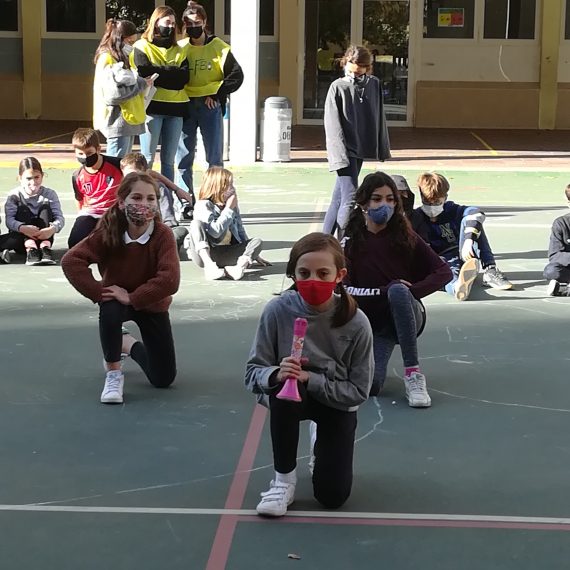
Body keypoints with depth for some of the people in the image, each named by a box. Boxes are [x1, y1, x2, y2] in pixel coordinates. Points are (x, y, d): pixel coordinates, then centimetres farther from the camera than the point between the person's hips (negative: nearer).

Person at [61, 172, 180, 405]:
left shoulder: (163, 235, -28)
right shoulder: (109, 232, -24)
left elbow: (170, 280, -38)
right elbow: (71, 261, -30)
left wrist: (131, 297, -36)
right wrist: (98, 292, -34)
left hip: (152, 303, 1)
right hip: (117, 299, -1)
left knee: (163, 379, 0)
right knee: (110, 311, -40)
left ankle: (129, 345, 32)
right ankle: (113, 373, -17)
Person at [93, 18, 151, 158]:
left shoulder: (121, 58, 19)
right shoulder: (107, 59, -11)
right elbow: (113, 93, -20)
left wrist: (142, 82, 5)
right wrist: (141, 84, -12)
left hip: (128, 119, 10)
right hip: (117, 121, -10)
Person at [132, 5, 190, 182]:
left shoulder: (178, 51, 17)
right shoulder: (142, 46, 5)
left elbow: (184, 77, 0)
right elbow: (145, 73, -12)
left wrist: (158, 73, -8)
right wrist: (171, 72, -4)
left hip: (175, 107, 4)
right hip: (151, 106, -4)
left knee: (168, 160, 6)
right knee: (147, 159, -6)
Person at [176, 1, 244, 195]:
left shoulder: (218, 47, 0)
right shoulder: (179, 48, 6)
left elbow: (236, 75, -4)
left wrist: (217, 95, -9)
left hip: (210, 106, -2)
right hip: (186, 106, 2)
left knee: (215, 158, 1)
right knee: (183, 158, 3)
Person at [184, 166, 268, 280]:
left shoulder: (232, 205, 10)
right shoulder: (202, 206, -9)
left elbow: (239, 230, 20)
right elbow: (215, 232, -23)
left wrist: (253, 254, 20)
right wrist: (229, 210, -15)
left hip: (224, 256, 5)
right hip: (203, 254, -5)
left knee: (257, 242, -12)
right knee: (196, 223, -29)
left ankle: (238, 266, -41)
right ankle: (209, 266, -44)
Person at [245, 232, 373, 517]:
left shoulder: (355, 323, -22)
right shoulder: (278, 311, -21)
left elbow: (358, 390, -16)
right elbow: (253, 372, -16)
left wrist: (310, 379, -28)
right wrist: (275, 375, -39)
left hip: (337, 404, 0)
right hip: (288, 398, 0)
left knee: (332, 496, -9)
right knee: (284, 385, -38)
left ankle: (323, 446, 29)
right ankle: (284, 478, -17)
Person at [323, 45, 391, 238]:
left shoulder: (374, 85, 6)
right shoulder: (338, 87, -8)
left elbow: (379, 119, 15)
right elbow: (333, 126, -12)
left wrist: (383, 148, 16)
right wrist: (341, 157, -20)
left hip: (361, 150, 5)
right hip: (344, 152, -5)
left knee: (338, 198, 12)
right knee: (350, 199, -14)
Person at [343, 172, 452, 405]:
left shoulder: (406, 238, -1)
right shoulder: (351, 243, -2)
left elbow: (444, 271, -5)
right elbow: (344, 289, -10)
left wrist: (410, 291, -19)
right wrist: (384, 291, -20)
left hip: (407, 317, 0)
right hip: (372, 323, 0)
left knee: (398, 291, -36)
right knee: (368, 386, -27)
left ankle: (413, 374, -33)